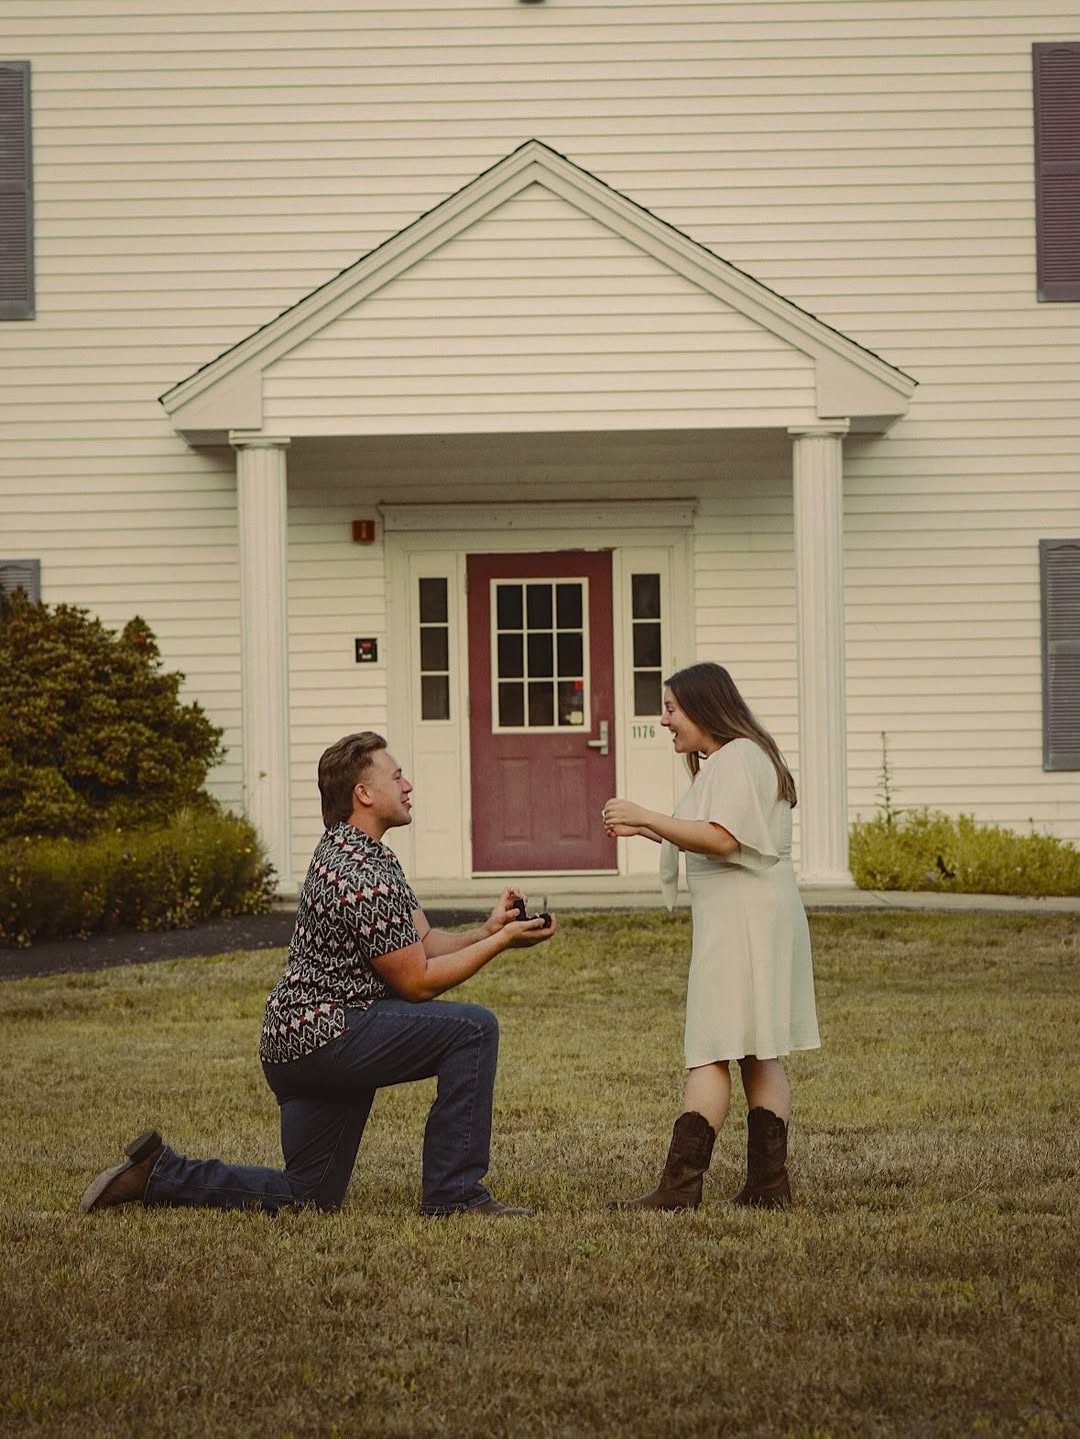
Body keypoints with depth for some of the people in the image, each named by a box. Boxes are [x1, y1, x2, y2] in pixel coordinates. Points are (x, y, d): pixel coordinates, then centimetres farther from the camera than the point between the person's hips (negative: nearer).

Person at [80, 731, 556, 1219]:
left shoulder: (348, 849, 13)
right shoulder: (364, 879, -21)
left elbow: (421, 943, 13)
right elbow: (416, 981, -15)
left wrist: (489, 931, -3)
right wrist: (501, 941, -11)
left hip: (295, 1043, 11)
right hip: (324, 1035, -11)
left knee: (307, 1196, 16)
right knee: (472, 1028, -17)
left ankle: (158, 1173, 16)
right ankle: (453, 1194, -13)